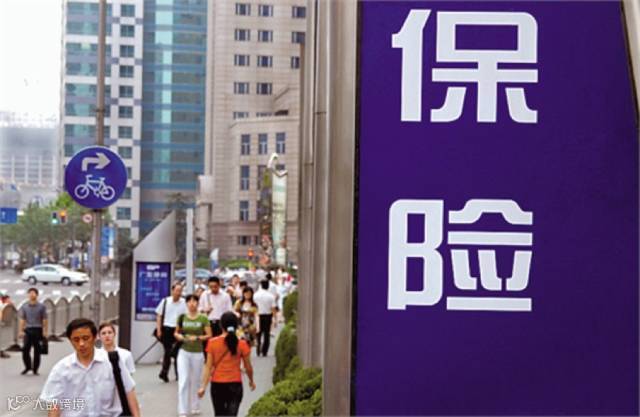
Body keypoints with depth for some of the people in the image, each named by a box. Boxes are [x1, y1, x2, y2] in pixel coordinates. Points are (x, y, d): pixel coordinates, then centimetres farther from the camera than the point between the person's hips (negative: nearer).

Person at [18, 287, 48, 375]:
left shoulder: (41, 307, 2)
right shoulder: (24, 307, 8)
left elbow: (45, 320, 1)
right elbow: (22, 319, 8)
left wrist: (45, 331, -7)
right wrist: (21, 331, 0)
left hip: (38, 330, -1)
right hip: (28, 330, 1)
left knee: (37, 351, 2)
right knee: (25, 349, -4)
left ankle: (35, 369, 11)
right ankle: (28, 367, 15)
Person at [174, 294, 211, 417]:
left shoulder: (203, 318, -3)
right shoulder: (182, 318, 1)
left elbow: (209, 335, -3)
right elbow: (176, 332, 12)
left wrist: (197, 338, -18)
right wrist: (179, 336, -10)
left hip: (197, 353, 0)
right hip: (184, 352, 0)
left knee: (195, 381, 12)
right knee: (183, 381, -8)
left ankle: (195, 407, 31)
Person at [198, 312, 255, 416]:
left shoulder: (212, 343, -4)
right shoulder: (242, 344, -5)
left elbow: (208, 366, -6)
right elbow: (248, 367, 2)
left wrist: (203, 386, -3)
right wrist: (251, 381, 19)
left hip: (217, 384, 2)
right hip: (235, 384, -2)